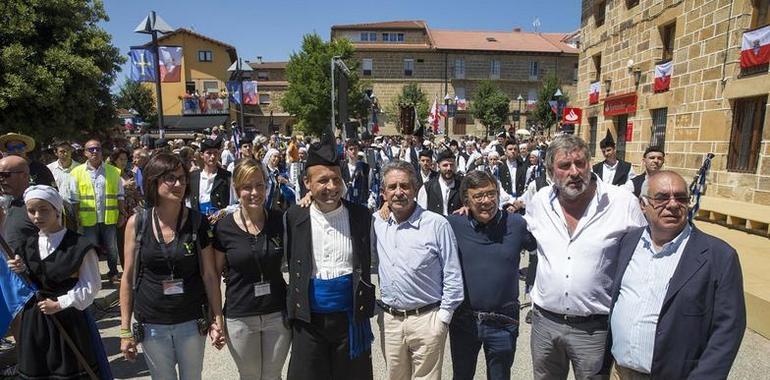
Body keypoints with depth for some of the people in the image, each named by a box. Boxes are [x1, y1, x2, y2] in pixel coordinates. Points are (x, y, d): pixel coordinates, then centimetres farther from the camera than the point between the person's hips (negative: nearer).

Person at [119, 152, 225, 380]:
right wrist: (125, 330, 0)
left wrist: (217, 320, -5)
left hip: (191, 321, 0)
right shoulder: (137, 223, -6)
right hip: (151, 324, 1)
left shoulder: (198, 222, -8)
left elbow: (209, 275, -4)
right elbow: (128, 277, 0)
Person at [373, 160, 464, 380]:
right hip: (389, 320, 4)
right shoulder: (377, 223, 0)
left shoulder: (437, 224, -13)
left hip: (426, 319, -4)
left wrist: (442, 318, -7)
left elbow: (453, 277, -8)